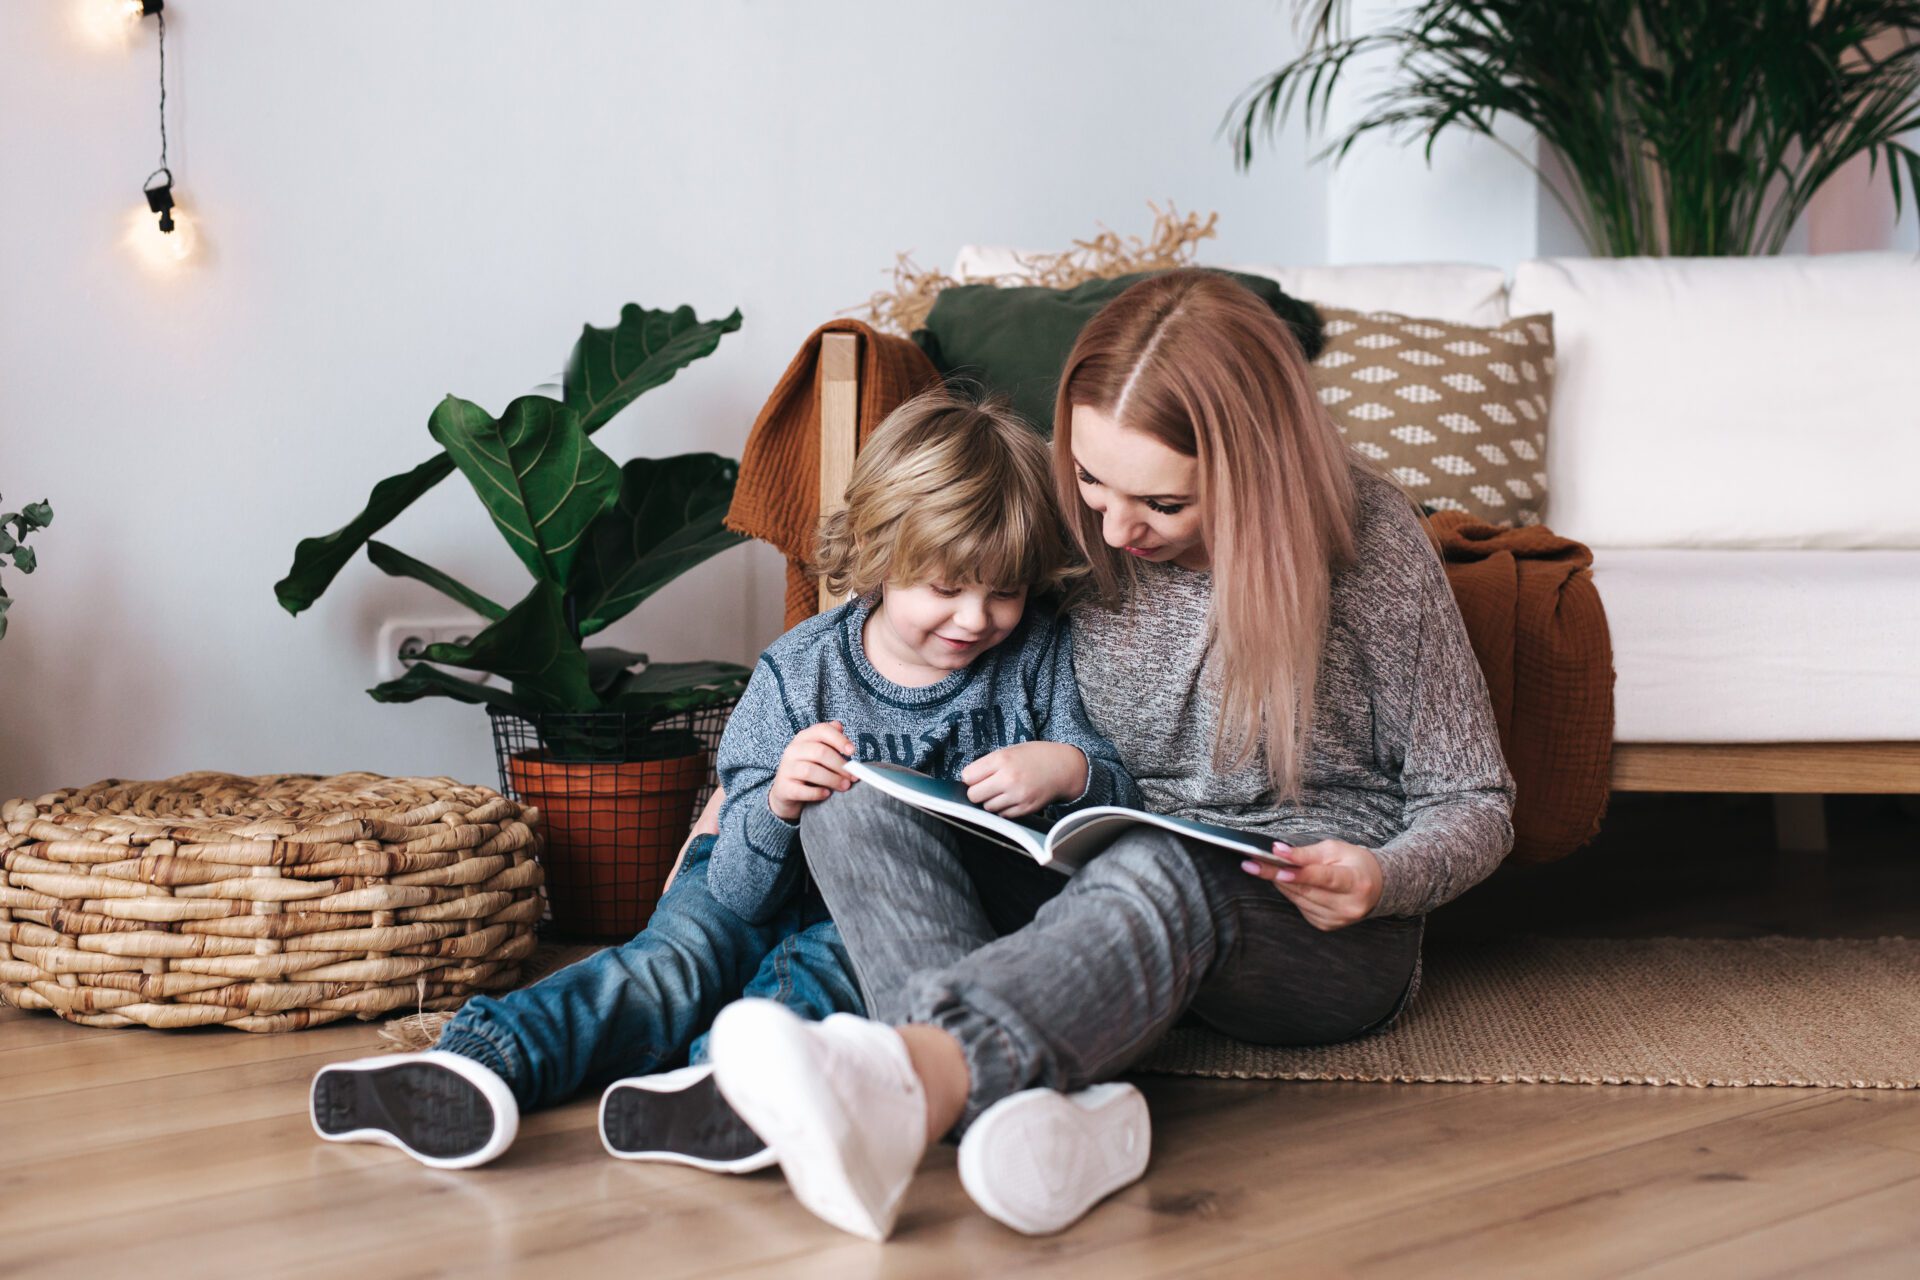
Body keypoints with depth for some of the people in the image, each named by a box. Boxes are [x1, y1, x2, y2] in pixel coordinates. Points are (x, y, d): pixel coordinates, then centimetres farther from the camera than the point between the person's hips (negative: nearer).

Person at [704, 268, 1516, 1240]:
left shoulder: (1371, 541, -9)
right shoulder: (1083, 533, 0)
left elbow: (1472, 803, -1)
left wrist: (1381, 882, -23)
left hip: (1323, 931, -4)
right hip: (1106, 878, 5)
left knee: (1156, 870, -41)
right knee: (854, 806, -22)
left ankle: (907, 1080, -70)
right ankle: (1057, 1113, -47)